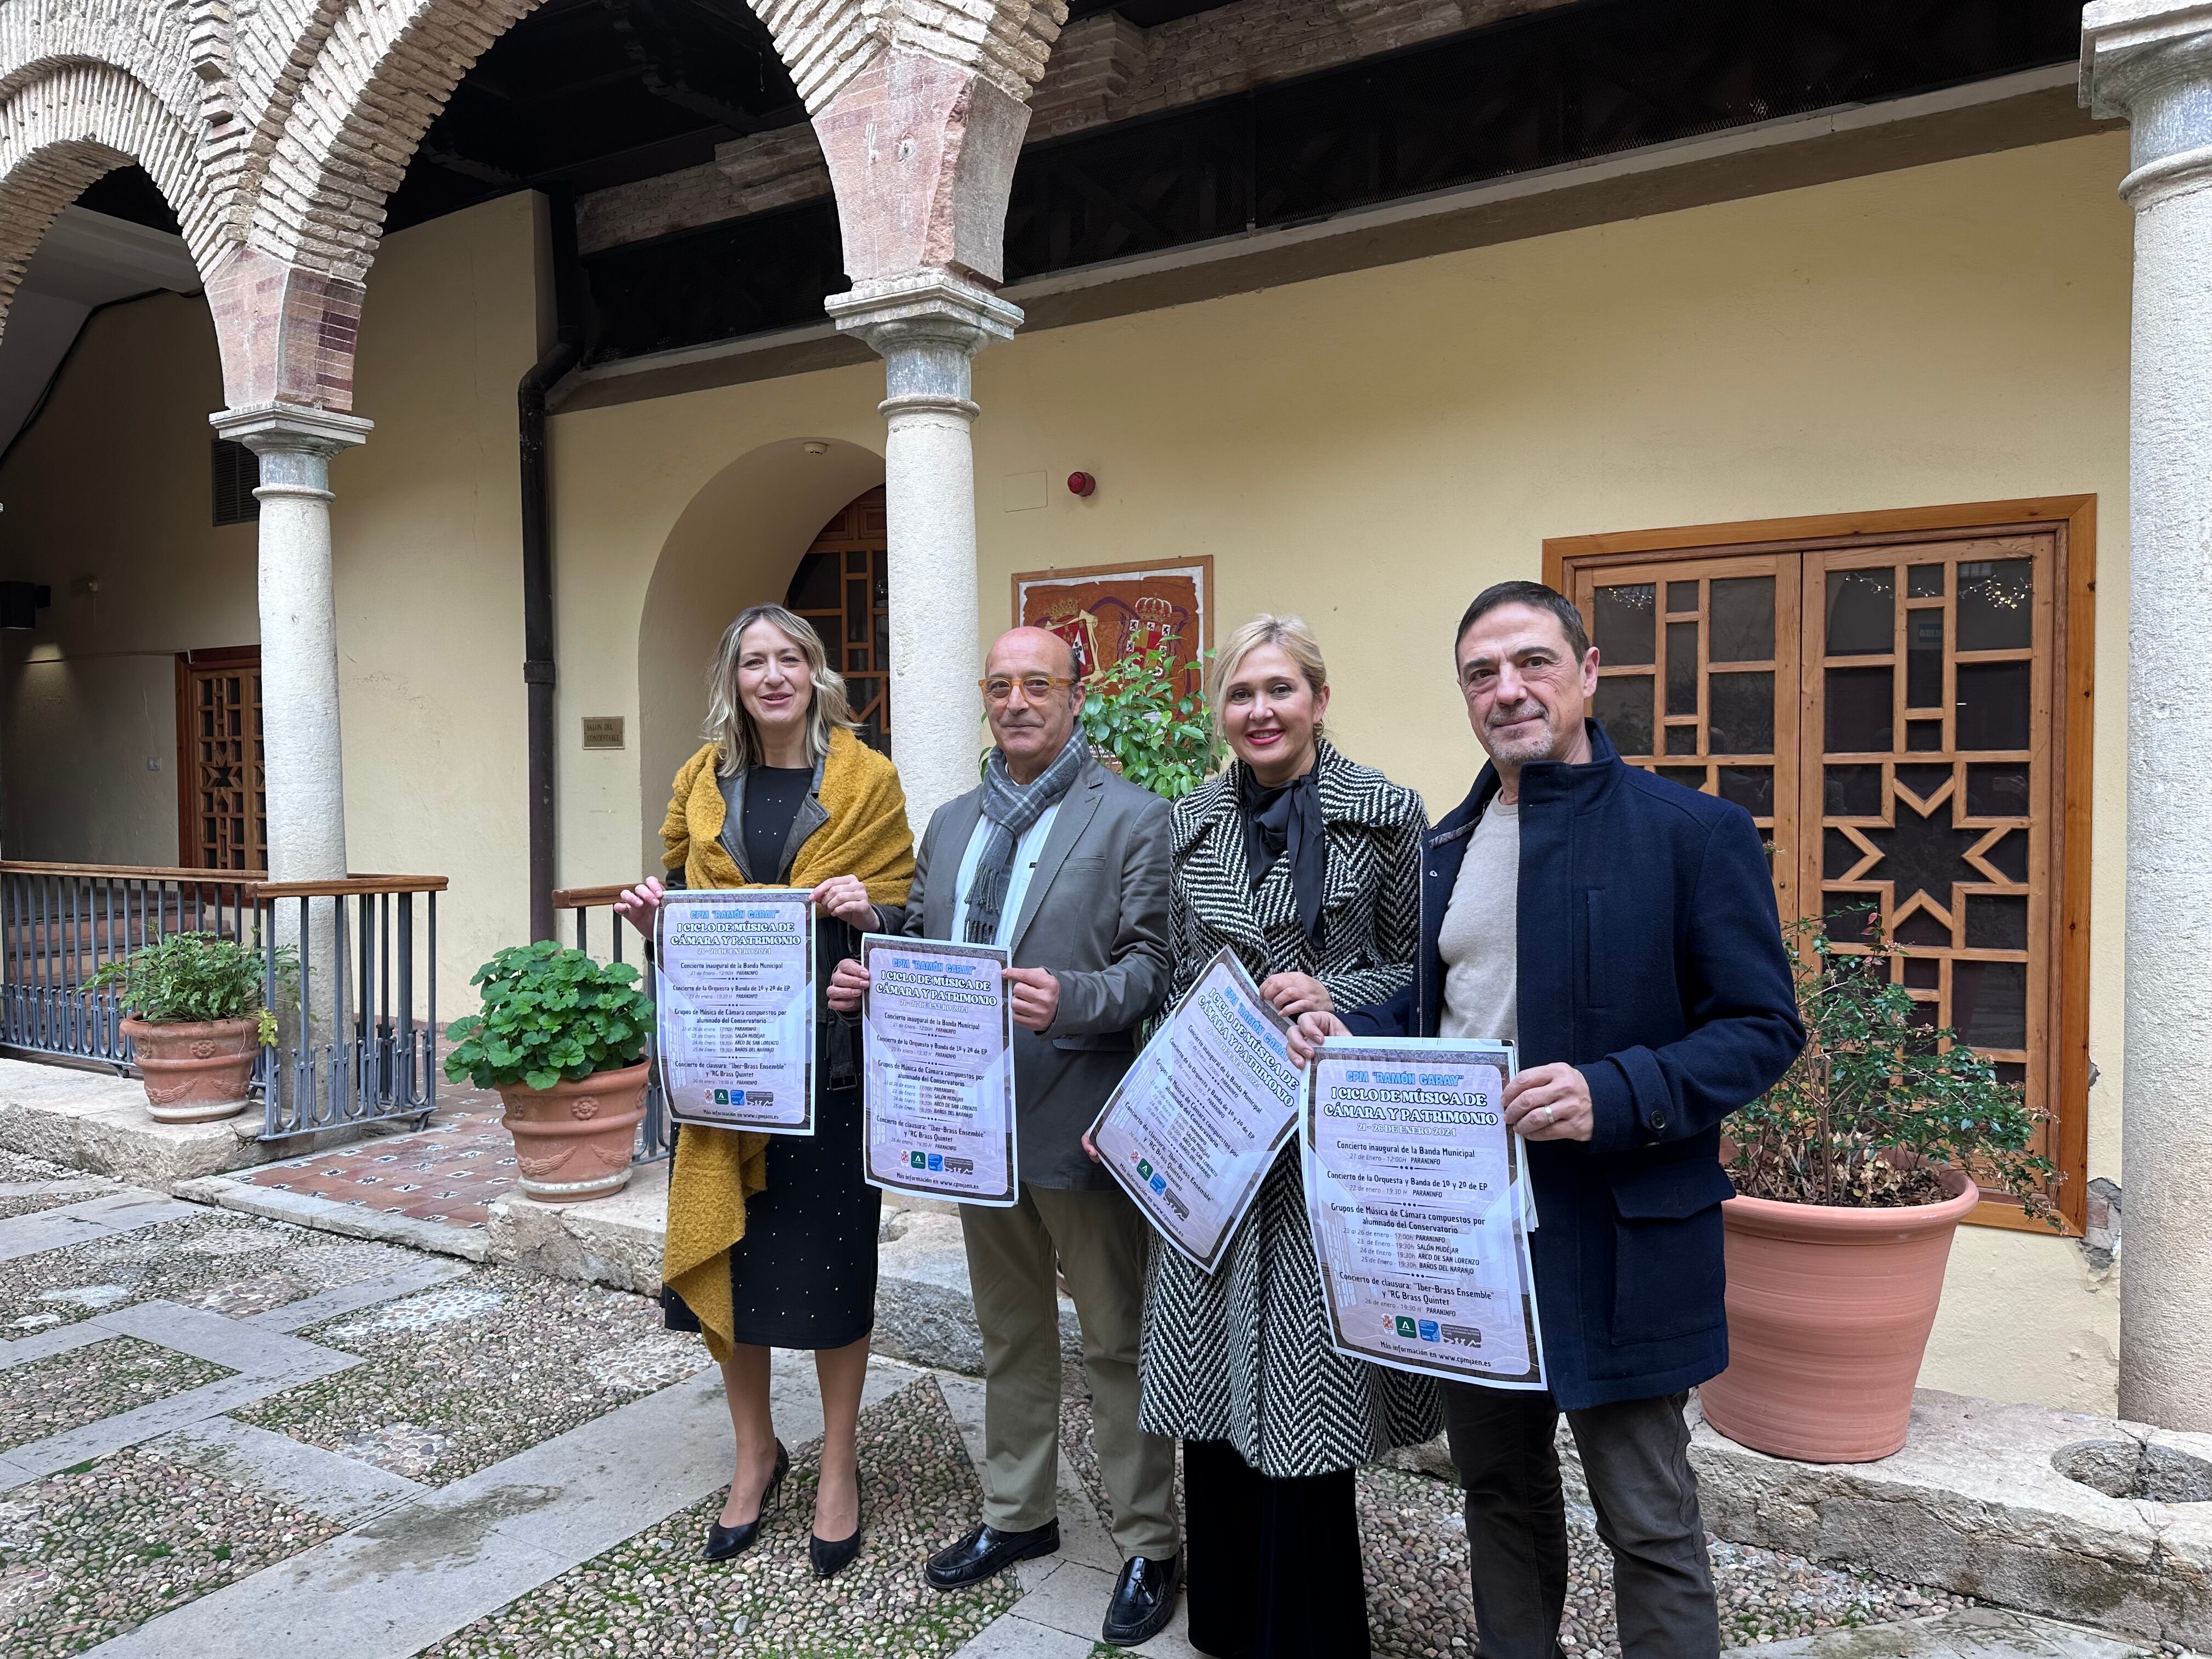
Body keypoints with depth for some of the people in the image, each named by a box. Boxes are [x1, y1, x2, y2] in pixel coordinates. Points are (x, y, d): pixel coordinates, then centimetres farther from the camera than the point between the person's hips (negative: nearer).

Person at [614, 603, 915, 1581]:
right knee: (724, 1255, 9)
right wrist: (650, 915, -4)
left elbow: (906, 916, 3)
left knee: (830, 1260, 5)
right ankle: (755, 1454, 32)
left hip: (832, 1059, -3)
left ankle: (838, 1468, 25)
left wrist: (870, 912, -19)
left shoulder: (868, 782, 0)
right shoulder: (702, 783, 9)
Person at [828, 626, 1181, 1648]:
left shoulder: (1133, 818, -8)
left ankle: (1150, 1545, 25)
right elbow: (922, 950, 14)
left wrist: (1071, 999, -31)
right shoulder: (951, 824, 12)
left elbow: (1154, 963, -14)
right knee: (1010, 1332, 21)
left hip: (1077, 1121, -6)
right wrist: (870, 981, -6)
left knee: (1116, 1342, 7)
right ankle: (1018, 1515, 39)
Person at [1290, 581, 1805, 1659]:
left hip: (1614, 1236, -6)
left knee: (1648, 1522, 7)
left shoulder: (1694, 831, -10)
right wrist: (1352, 1035, -1)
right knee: (1498, 1490, 21)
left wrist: (1613, 1096, -27)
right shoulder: (1449, 843, 10)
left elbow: (1763, 1027, -12)